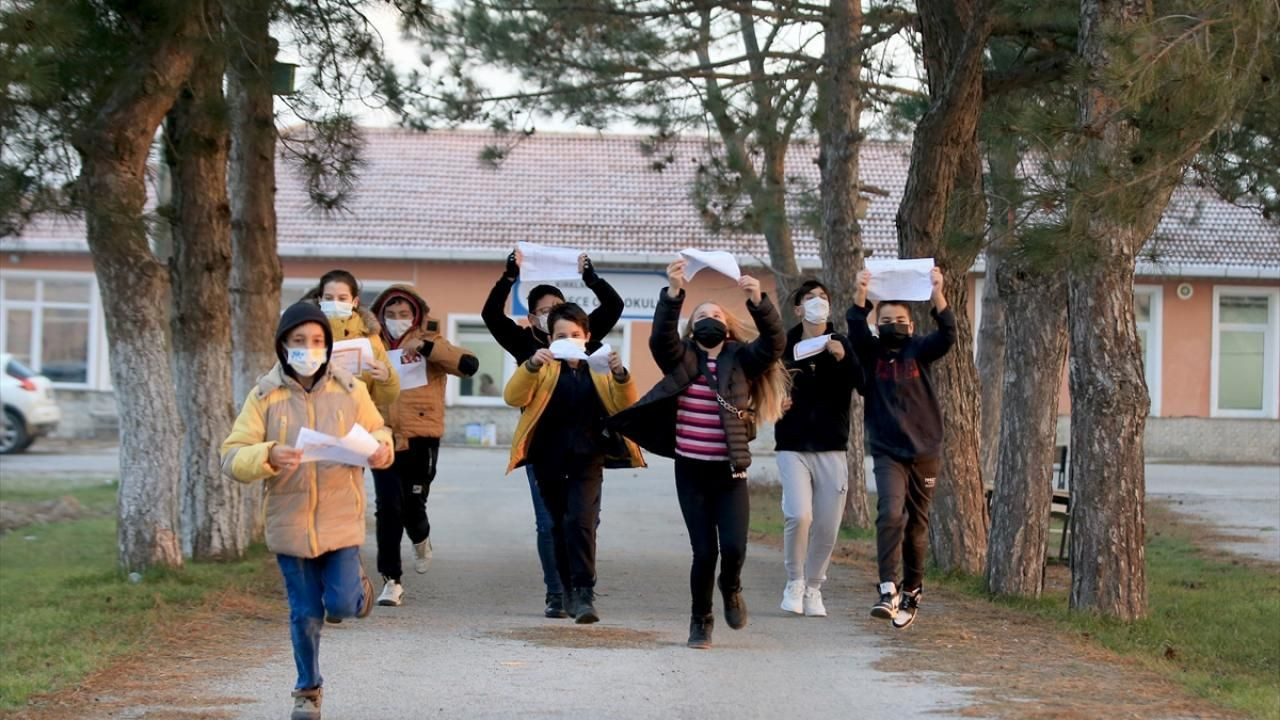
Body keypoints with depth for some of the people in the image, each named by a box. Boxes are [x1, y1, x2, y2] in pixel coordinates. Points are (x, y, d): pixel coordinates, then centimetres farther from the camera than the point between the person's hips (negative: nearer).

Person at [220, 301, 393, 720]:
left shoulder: (350, 391, 0)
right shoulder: (265, 396, -3)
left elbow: (378, 431, 14)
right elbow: (232, 457, -6)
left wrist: (381, 448, -10)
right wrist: (268, 456, -27)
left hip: (341, 520, 0)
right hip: (290, 523, 0)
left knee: (342, 605, -8)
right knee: (305, 615, 6)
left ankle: (356, 586, 30)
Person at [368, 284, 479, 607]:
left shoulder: (431, 345, 2)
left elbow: (469, 364, -15)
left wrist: (425, 347, -21)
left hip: (420, 440, -2)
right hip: (385, 438, 2)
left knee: (413, 505, 2)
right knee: (388, 507, -7)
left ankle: (421, 540, 39)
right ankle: (391, 580, 2)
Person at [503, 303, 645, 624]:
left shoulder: (598, 369, 4)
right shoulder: (543, 369, 2)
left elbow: (625, 406, -5)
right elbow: (513, 397, -13)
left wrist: (620, 376, -24)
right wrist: (531, 366, -29)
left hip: (586, 461, -1)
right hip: (549, 461, 2)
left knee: (581, 522, -17)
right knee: (560, 527, 11)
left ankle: (584, 594, -18)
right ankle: (569, 592, 25)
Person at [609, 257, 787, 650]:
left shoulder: (741, 360, 2)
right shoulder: (681, 359, 3)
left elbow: (774, 342, -14)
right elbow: (661, 336, -16)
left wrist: (758, 301, -30)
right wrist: (673, 293, -30)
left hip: (730, 472, 0)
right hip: (691, 472, 0)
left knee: (734, 547, -11)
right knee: (704, 551, -2)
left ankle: (730, 588, 24)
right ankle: (700, 620, 20)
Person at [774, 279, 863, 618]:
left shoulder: (843, 346, 4)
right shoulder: (783, 347, 3)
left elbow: (866, 386, -11)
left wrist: (843, 359, -25)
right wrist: (774, 402, -7)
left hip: (832, 449, 1)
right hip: (793, 447, -1)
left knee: (828, 526, 2)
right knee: (798, 514, -19)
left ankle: (813, 587, 22)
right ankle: (794, 582, 3)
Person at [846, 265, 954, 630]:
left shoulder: (919, 351, 2)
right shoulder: (871, 352, 2)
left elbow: (947, 335, -16)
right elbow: (855, 328, -17)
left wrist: (937, 294, -31)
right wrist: (861, 294, -34)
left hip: (924, 451, 1)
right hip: (887, 452, -1)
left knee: (916, 526, 9)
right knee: (891, 514, -22)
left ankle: (911, 593, 24)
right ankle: (888, 590, -26)